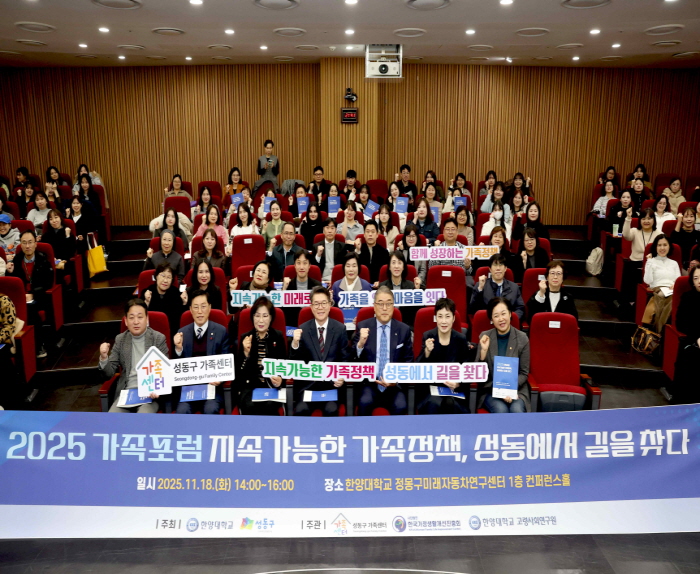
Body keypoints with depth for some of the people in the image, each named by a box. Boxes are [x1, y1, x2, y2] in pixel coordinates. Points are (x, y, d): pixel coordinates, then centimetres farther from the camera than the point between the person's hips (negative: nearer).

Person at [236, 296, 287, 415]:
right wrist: (245, 353, -15)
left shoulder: (278, 337, 8)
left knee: (269, 406, -31)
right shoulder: (245, 338, 8)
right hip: (249, 386, 0)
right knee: (250, 406, -30)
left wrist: (280, 381, -17)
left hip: (272, 385, 0)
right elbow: (239, 371, 2)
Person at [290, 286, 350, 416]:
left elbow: (345, 359, 8)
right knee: (301, 409, -26)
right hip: (307, 384, 0)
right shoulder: (303, 329, 4)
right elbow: (295, 362, 2)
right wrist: (295, 343, -17)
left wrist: (342, 378, -11)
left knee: (331, 409, -27)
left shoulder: (340, 329, 4)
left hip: (332, 384, 0)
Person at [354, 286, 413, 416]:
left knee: (401, 406, -29)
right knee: (365, 403, -31)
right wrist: (360, 343, -19)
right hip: (369, 382, 0)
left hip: (395, 384, 0)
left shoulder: (404, 330, 6)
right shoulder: (363, 326, 5)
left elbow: (408, 361, 10)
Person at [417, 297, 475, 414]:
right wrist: (427, 352, -24)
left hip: (455, 388, 0)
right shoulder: (428, 336, 0)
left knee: (451, 404, -31)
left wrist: (458, 383, -19)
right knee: (434, 403, -31)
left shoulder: (461, 339, 1)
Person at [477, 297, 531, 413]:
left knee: (516, 410, -29)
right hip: (490, 389, 0)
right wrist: (483, 351, -16)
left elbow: (524, 373, 3)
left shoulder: (522, 338, -1)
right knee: (501, 410, -29)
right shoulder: (484, 337, 1)